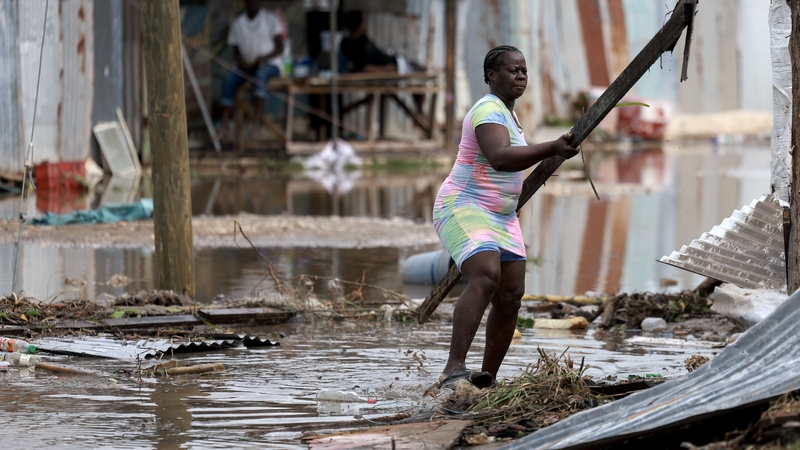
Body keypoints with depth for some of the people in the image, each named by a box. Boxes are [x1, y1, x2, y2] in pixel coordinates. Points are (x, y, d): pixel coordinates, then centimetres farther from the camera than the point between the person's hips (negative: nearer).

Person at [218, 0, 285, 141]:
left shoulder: (270, 19, -1)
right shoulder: (238, 22, 8)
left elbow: (279, 48, -5)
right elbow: (236, 51, 8)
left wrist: (265, 57, -24)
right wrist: (243, 63, -14)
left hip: (270, 64, -3)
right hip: (247, 65, 3)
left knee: (260, 73, -39)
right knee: (229, 78, -28)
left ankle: (257, 122, -51)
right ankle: (225, 126, -35)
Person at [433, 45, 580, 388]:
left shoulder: (504, 111, 17)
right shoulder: (489, 112, -17)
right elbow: (500, 157, -36)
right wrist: (552, 149, -44)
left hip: (501, 218, 10)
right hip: (464, 209, -10)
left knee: (511, 294, 1)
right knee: (485, 278, -30)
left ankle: (487, 378, 9)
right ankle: (453, 369, -40)